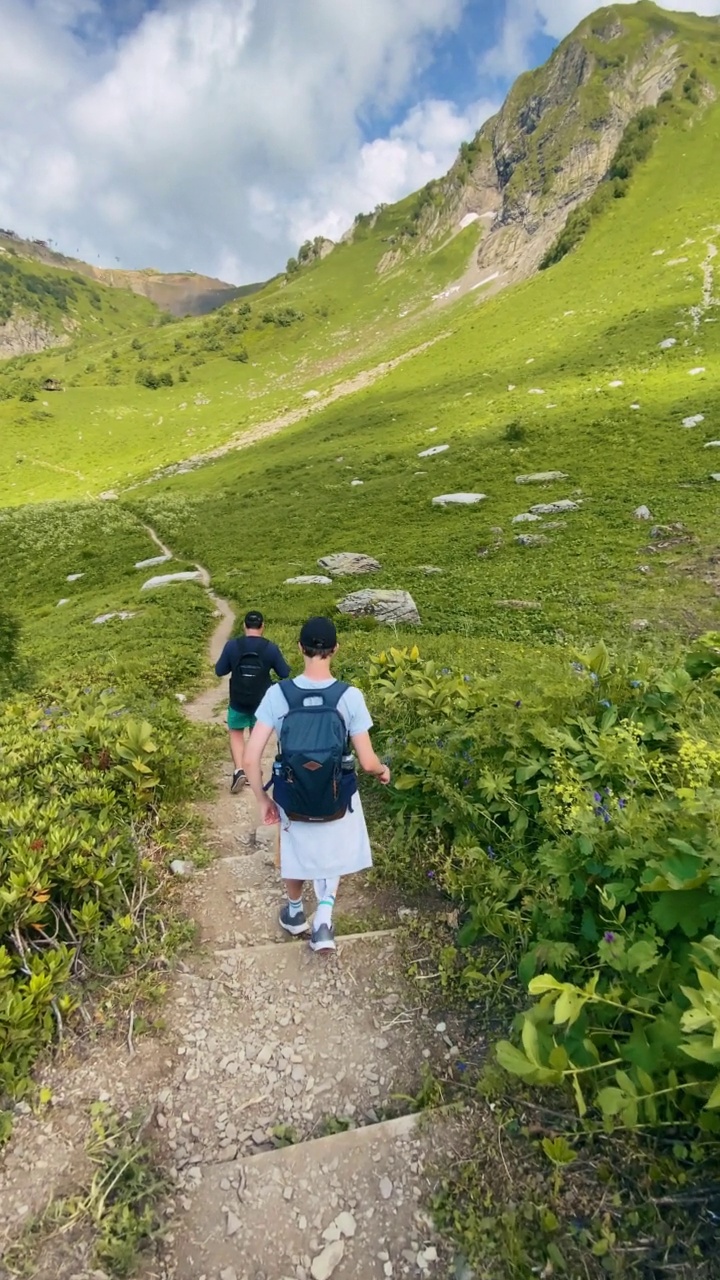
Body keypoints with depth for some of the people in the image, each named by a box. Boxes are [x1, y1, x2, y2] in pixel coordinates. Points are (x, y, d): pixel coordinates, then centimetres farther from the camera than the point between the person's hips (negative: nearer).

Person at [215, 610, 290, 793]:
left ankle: (239, 770, 0)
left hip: (238, 701, -1)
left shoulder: (232, 645, -12)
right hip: (262, 701, 1)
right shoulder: (271, 648, -12)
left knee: (236, 734, 17)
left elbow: (219, 671, -3)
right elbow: (285, 674, -4)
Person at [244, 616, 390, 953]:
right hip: (336, 800, -1)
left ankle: (295, 913, 53)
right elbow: (367, 762, -14)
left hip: (292, 799, 1)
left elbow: (250, 758, -16)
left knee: (296, 854, 29)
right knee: (334, 853, 30)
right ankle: (323, 917, 18)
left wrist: (262, 799, 0)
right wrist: (383, 770, 9)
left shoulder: (278, 694, -17)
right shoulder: (350, 696, -20)